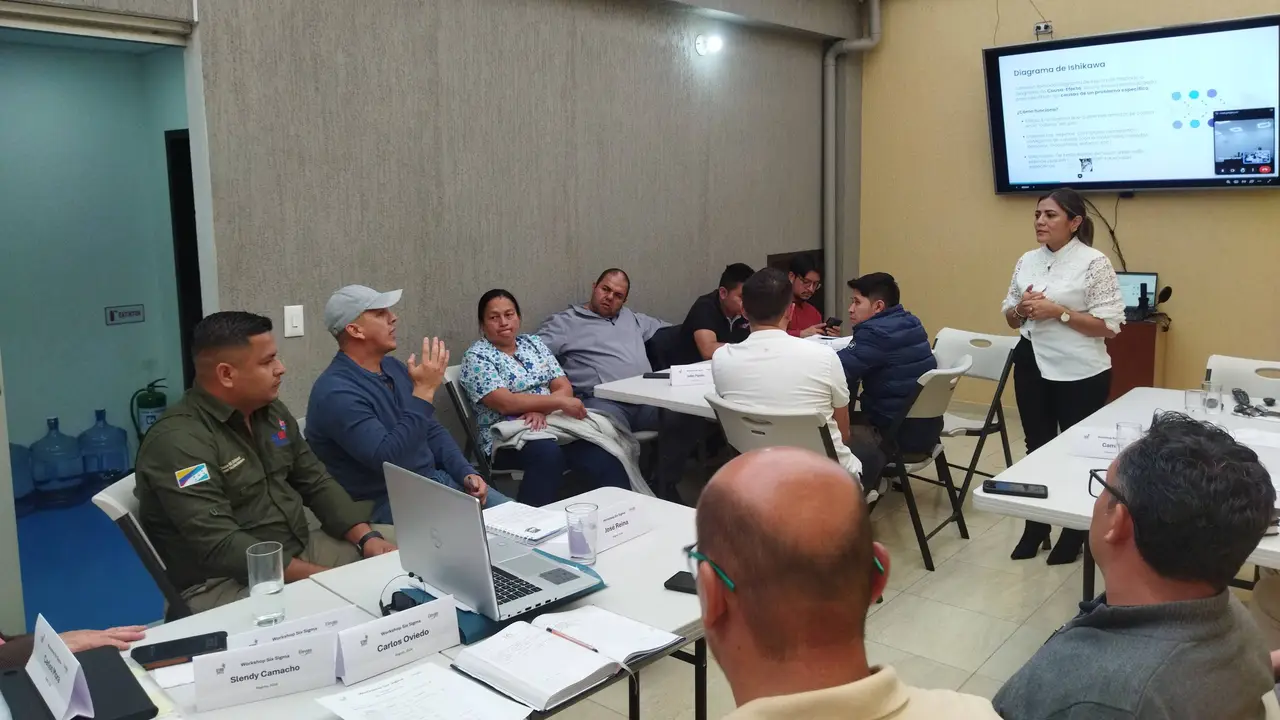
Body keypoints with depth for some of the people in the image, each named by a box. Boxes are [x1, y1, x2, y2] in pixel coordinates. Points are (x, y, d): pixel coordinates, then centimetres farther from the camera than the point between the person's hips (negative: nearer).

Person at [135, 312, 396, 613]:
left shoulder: (272, 411, 6)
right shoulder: (178, 440, -20)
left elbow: (316, 483, 10)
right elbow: (221, 547, -27)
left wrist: (366, 537, -7)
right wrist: (321, 577, -29)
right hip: (222, 583, -8)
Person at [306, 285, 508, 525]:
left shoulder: (393, 367, 9)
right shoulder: (336, 392, -19)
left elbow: (433, 431, 16)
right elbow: (387, 459, -30)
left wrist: (467, 473, 1)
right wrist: (424, 391, -27)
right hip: (389, 502, -8)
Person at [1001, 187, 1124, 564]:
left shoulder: (1094, 263, -11)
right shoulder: (1027, 261, 6)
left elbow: (1110, 325, -14)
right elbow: (1010, 318, 14)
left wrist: (1058, 311, -21)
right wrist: (1022, 308, -8)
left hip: (1079, 374, -5)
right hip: (1032, 366, 5)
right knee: (1036, 447, 13)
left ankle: (1075, 534, 26)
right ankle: (1035, 527, 26)